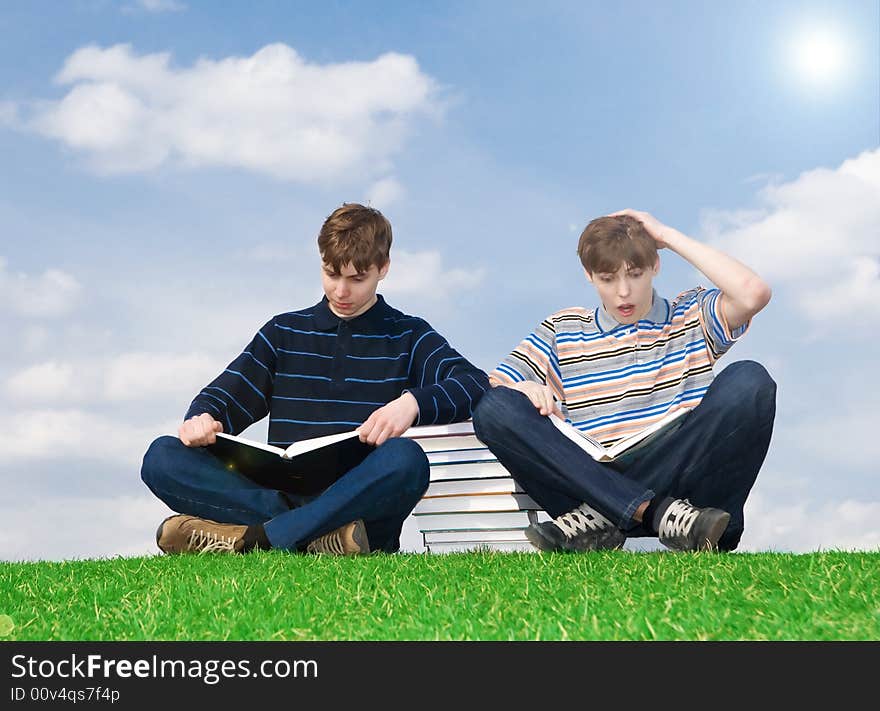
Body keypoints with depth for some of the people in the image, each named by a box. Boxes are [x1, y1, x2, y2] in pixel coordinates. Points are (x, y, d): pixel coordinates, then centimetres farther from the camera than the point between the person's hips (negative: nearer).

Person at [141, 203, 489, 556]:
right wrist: (202, 418, -9)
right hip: (281, 494, 3)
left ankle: (250, 540, -33)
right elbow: (225, 396, 16)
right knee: (162, 457, -18)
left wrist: (413, 403, -23)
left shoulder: (408, 337, 13)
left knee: (406, 459, -37)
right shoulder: (284, 331, 21)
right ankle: (314, 536, -33)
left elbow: (475, 383, -3)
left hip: (359, 497, -2)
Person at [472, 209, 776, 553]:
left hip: (680, 478, -1)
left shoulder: (693, 316, 15)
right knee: (494, 408, -21)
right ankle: (661, 513, -32)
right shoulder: (561, 331, 17)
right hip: (595, 481, 1)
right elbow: (488, 388, 11)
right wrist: (522, 390, -13)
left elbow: (754, 293, -7)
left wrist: (668, 236, 1)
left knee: (749, 382, -24)